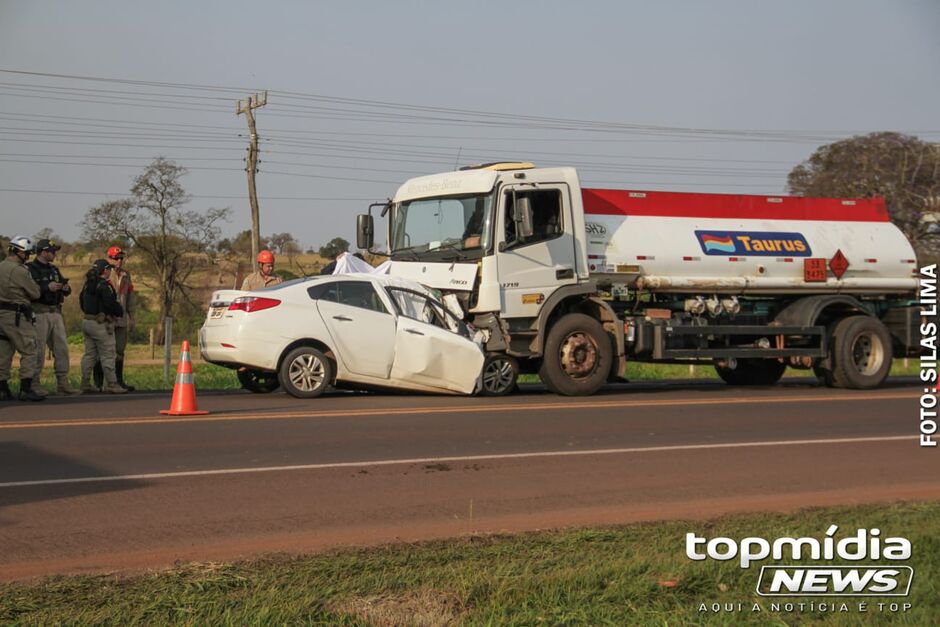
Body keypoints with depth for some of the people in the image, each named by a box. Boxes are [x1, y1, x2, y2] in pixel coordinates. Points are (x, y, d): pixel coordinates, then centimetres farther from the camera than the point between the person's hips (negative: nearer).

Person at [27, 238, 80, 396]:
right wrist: (47, 288, -22)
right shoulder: (30, 269, -7)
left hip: (56, 313, 8)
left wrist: (66, 288, 0)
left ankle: (62, 383, 11)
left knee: (62, 349, 6)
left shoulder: (54, 270, 18)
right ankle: (34, 384, 1)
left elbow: (66, 291, 22)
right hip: (39, 313, -8)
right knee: (38, 351, -5)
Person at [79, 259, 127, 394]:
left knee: (89, 354, 14)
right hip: (101, 324, -9)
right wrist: (120, 312, -3)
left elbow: (81, 301, 20)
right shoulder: (103, 286, -17)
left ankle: (85, 384, 15)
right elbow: (111, 303, -20)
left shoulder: (88, 285, 10)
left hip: (87, 321, 9)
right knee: (107, 355, -3)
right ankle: (111, 384, -2)